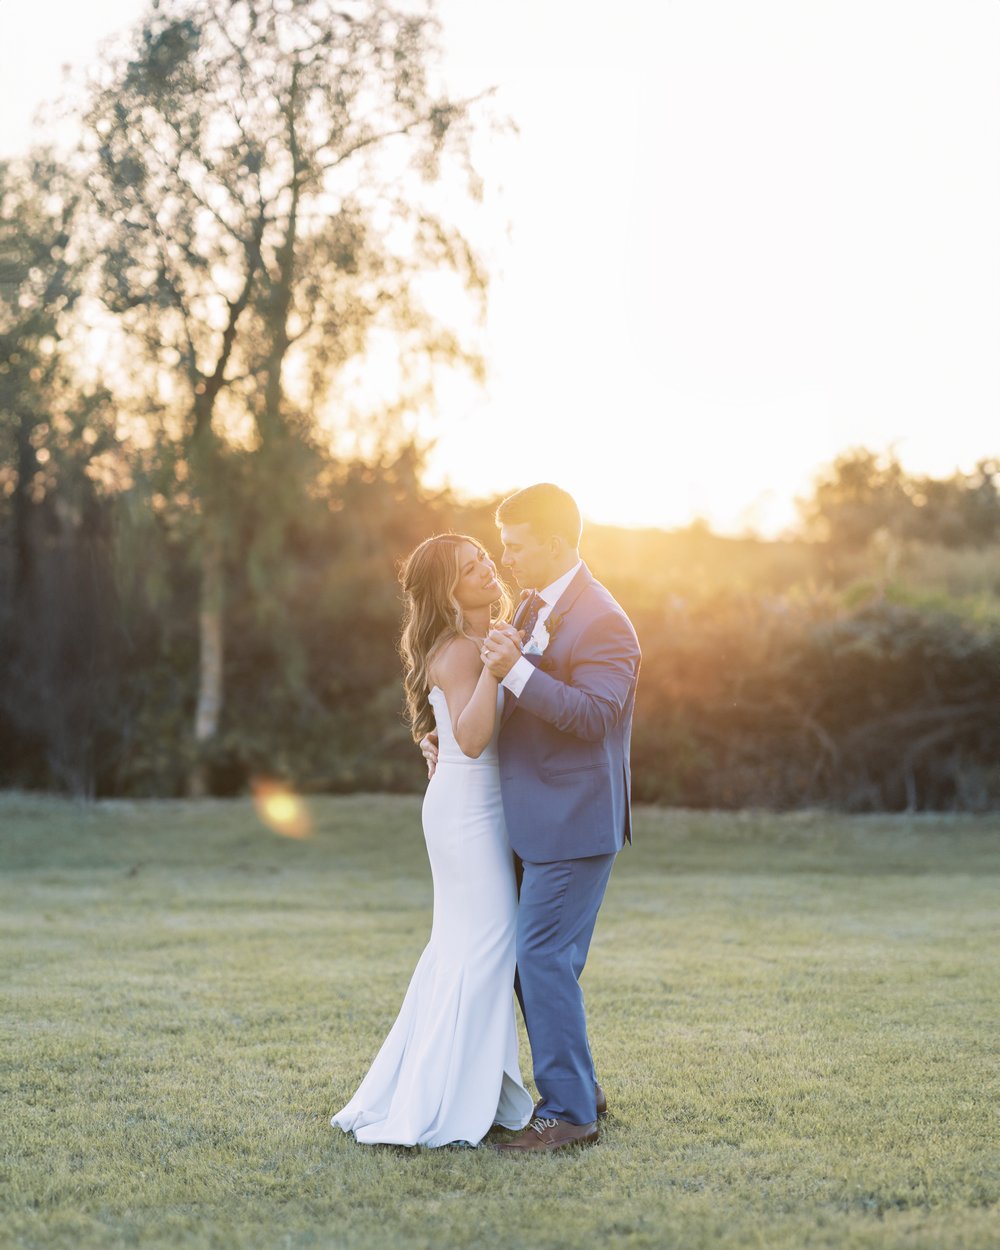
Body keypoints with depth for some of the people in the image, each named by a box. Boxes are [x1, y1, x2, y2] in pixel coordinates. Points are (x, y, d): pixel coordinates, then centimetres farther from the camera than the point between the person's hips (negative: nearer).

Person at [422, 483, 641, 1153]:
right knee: (534, 959, 14)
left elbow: (592, 716, -25)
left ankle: (570, 1112, 0)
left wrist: (515, 670, -30)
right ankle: (577, 1087, 27)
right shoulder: (535, 608, 14)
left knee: (545, 960, -9)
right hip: (537, 821, 10)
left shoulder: (603, 622, -15)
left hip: (574, 824, -10)